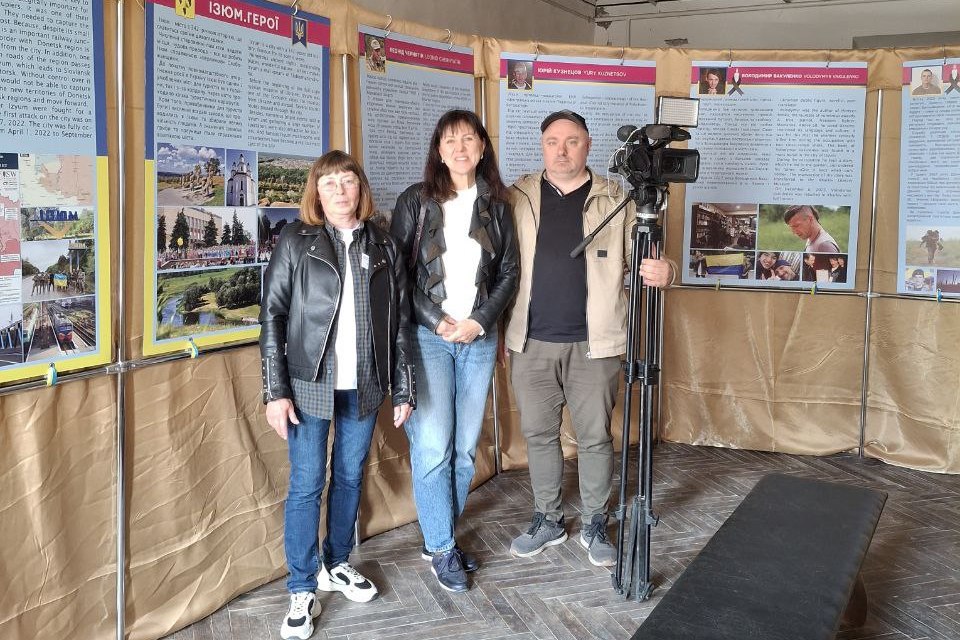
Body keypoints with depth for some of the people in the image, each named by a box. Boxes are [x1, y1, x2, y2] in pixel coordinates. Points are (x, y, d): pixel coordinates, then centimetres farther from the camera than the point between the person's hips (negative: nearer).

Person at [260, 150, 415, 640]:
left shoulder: (383, 247, 5)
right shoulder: (296, 241, -3)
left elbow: (399, 322, 7)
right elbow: (272, 315, -5)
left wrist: (403, 389, 5)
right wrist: (275, 391, -11)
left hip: (364, 387, 3)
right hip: (310, 385, -3)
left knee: (350, 477, 15)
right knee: (306, 484, 2)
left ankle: (336, 565, 34)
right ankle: (302, 590, 16)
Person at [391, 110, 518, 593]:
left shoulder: (495, 205, 9)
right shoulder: (415, 201, 1)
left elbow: (509, 271, 7)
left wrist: (480, 320, -6)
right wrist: (435, 320, -11)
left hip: (479, 337, 3)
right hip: (427, 336, -3)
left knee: (465, 447, 7)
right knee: (433, 445, -7)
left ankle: (442, 536, 23)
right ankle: (441, 549, 8)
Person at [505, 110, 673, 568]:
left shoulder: (614, 200, 2)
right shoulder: (518, 198, 6)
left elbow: (639, 259, 2)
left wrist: (662, 271, -21)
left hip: (593, 343, -1)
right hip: (531, 342, 2)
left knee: (595, 436, 6)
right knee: (538, 435, 12)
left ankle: (594, 524, 24)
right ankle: (548, 521, 29)